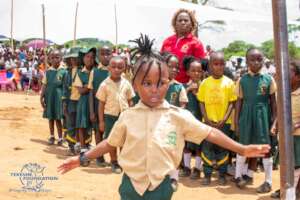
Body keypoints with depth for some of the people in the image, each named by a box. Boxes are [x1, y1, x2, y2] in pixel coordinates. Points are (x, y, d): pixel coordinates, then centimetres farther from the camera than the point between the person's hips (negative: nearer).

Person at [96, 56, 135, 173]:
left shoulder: (126, 84, -1)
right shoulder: (104, 84, -6)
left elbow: (130, 102, 7)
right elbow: (101, 104, -2)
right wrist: (101, 121, -3)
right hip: (110, 116, -1)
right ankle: (114, 163, 24)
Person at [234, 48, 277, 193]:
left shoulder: (268, 79, -2)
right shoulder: (242, 80, 0)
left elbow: (273, 101, 2)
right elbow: (239, 102, 3)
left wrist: (274, 119, -2)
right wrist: (236, 122, 1)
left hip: (263, 116, -1)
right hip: (247, 115, 1)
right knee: (243, 146, 10)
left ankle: (268, 181, 14)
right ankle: (239, 175, 26)